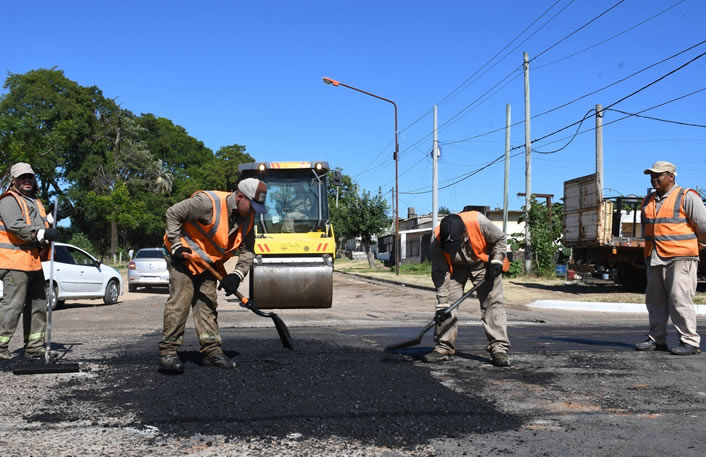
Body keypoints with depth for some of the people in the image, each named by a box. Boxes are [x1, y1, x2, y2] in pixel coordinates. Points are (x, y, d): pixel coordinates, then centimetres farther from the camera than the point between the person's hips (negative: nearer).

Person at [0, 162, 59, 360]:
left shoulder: (36, 203, 23)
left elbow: (41, 225, 29)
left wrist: (50, 224, 5)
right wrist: (41, 233, -30)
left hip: (34, 261, 9)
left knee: (38, 305, 12)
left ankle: (34, 346, 19)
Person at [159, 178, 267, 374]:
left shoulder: (248, 218, -6)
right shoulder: (208, 202, -29)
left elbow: (247, 251, 0)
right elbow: (173, 213, -20)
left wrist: (236, 275, -16)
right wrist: (176, 246, -21)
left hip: (207, 263, 7)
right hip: (183, 256, -7)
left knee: (208, 304, 8)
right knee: (179, 302, -11)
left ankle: (212, 352, 12)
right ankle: (168, 352, -6)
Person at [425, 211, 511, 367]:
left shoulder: (478, 221, -36)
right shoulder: (437, 241, -31)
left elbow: (500, 239, -14)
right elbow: (439, 274, -24)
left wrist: (496, 262, -21)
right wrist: (442, 305, -26)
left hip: (483, 263, -1)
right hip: (455, 267, 1)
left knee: (493, 302, -9)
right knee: (448, 303, -7)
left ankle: (499, 348, -7)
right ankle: (443, 347, 1)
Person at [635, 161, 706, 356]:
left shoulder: (687, 197, -4)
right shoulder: (648, 201, 16)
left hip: (680, 258, -7)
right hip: (655, 259, 7)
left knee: (680, 299, -9)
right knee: (655, 300, 9)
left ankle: (690, 341, -3)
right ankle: (657, 339, 17)